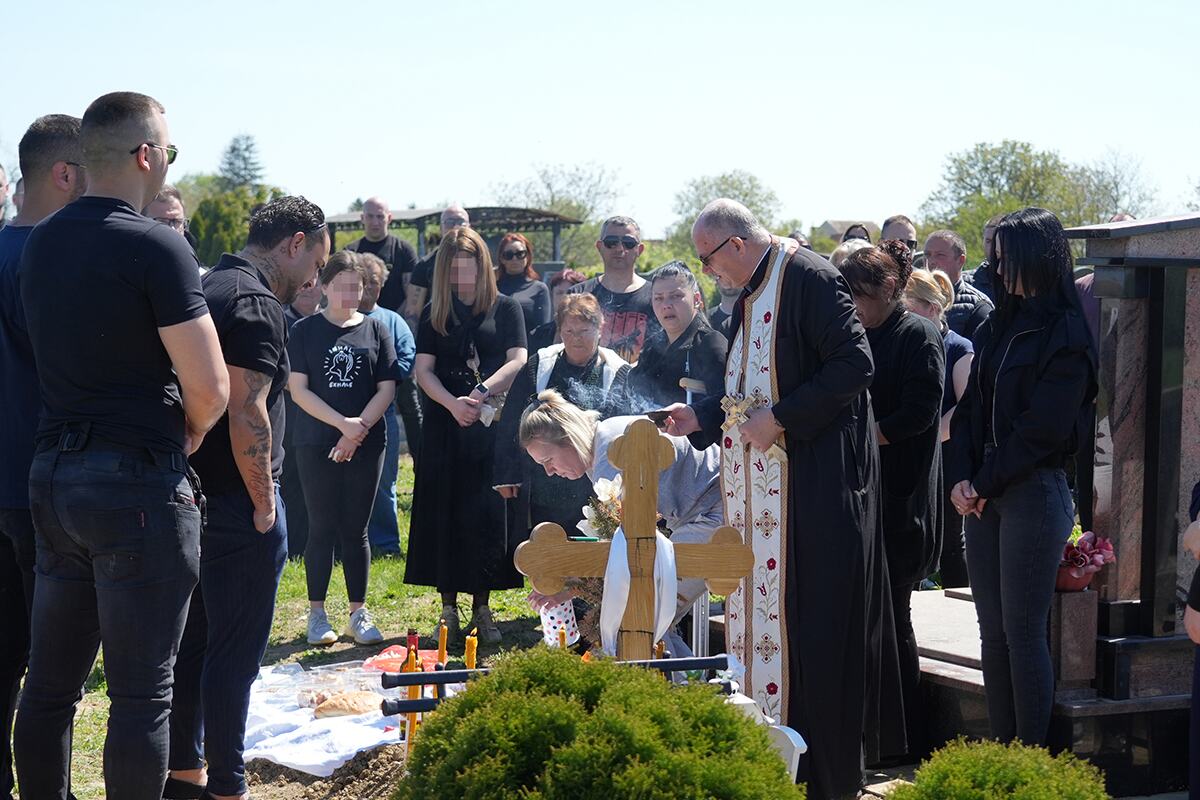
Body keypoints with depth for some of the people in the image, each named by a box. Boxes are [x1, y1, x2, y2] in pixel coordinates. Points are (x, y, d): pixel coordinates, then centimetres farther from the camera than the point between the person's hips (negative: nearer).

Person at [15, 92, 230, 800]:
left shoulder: (40, 243, 9)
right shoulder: (156, 247, -14)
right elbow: (210, 387, -17)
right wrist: (183, 441, 4)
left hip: (53, 474, 7)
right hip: (138, 483, -7)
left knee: (52, 681, 14)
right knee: (142, 692, -1)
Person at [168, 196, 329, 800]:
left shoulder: (206, 289, 14)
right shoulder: (256, 303, -16)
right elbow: (247, 413, -23)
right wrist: (264, 504, -15)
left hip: (195, 495, 10)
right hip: (236, 503, -10)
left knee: (193, 641, 16)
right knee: (235, 653, -2)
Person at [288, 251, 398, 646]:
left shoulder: (376, 330, 6)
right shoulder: (305, 331, 1)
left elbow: (387, 388, 2)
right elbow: (298, 389, -5)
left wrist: (359, 428, -11)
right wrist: (342, 423, -14)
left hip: (366, 446, 1)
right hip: (316, 445, -1)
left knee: (356, 529, 6)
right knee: (322, 528, 1)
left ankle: (359, 614, 13)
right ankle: (317, 614, 9)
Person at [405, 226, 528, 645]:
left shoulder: (505, 308, 7)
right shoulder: (434, 314, 11)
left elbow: (518, 360, -3)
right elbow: (423, 370, 3)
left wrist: (484, 389, -20)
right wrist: (452, 402, -15)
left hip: (493, 425, -1)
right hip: (445, 426, 2)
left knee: (488, 515, -2)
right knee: (444, 516, 1)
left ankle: (482, 609, 7)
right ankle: (449, 609, 9)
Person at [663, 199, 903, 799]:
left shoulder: (809, 278, -13)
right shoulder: (750, 295, 15)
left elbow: (854, 366, -20)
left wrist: (780, 419, -20)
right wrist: (699, 417, 13)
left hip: (813, 482, -9)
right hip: (759, 487, 9)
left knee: (811, 617, -5)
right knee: (759, 608, 9)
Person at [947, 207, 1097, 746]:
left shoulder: (1065, 334, -9)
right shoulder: (997, 326, 14)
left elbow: (1043, 428, -14)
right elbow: (969, 407, 11)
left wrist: (986, 483, -10)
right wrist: (961, 478, -3)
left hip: (1034, 493, -7)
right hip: (983, 495, 7)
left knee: (1023, 631, -4)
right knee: (993, 631, 9)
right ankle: (1002, 748, 16)